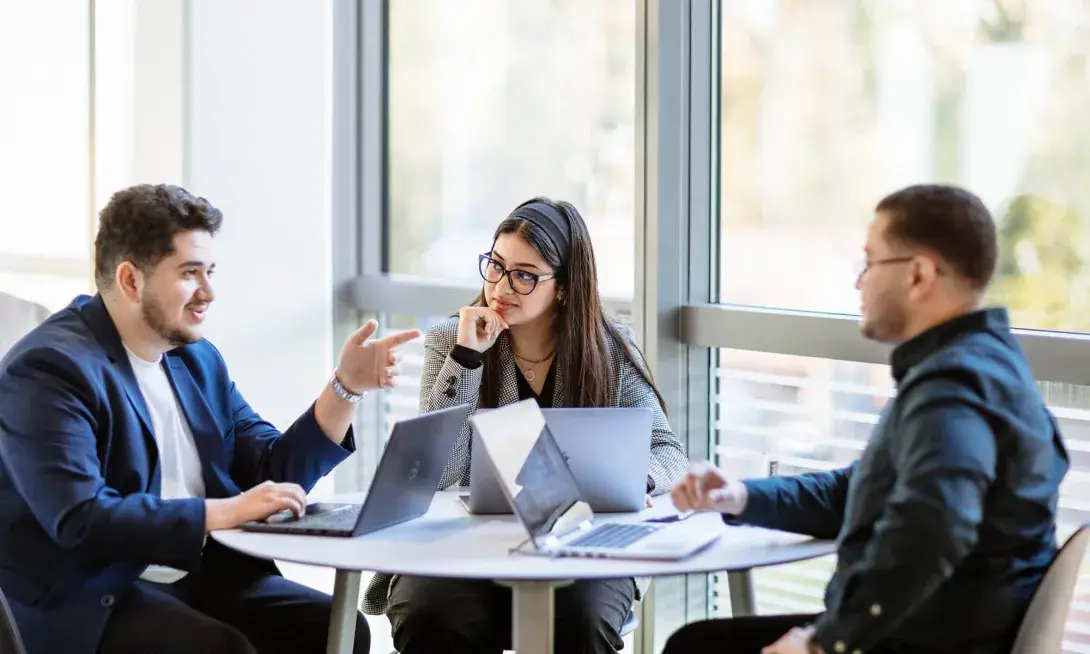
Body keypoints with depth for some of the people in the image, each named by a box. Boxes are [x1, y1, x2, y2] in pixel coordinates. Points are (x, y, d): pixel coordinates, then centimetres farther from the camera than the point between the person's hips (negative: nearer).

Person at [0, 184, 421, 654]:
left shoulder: (197, 358, 13)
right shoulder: (50, 369, -12)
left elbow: (275, 475, 14)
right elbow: (80, 520, -24)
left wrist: (346, 385, 3)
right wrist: (225, 511, -24)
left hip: (205, 574, 7)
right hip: (92, 602, -7)